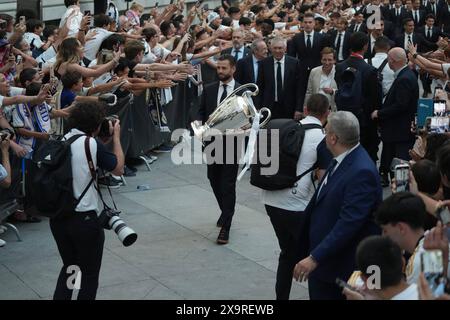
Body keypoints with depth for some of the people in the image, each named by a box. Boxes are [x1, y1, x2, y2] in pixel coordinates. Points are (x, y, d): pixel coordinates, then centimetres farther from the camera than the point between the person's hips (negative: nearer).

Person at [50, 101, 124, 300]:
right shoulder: (92, 144, -15)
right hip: (84, 219, -6)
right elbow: (118, 169, -2)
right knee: (90, 275, 12)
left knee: (69, 266, 23)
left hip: (57, 217, 6)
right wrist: (116, 137, 7)